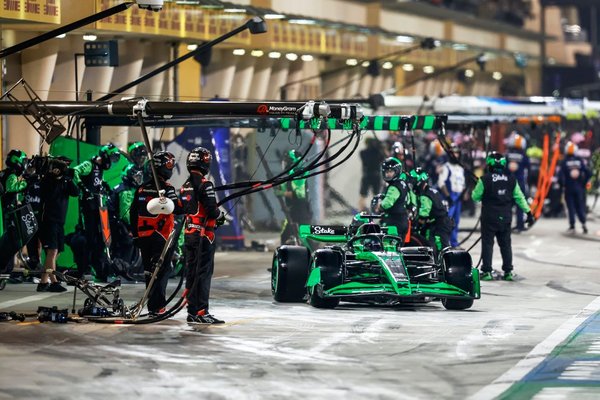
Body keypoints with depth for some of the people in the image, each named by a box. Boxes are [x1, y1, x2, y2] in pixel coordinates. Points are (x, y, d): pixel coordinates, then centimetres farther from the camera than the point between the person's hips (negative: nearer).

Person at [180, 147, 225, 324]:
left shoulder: (185, 186, 11)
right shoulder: (205, 184, -14)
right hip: (204, 234, -8)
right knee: (204, 272, -6)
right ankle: (202, 312, -10)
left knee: (191, 272, 10)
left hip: (189, 234, 8)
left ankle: (192, 311, 14)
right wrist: (218, 213, 3)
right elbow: (212, 211, -20)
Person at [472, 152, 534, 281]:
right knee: (506, 244, 11)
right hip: (505, 217, 3)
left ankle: (487, 271, 0)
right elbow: (519, 197, 4)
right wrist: (528, 212, 9)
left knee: (487, 243, 2)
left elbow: (475, 197, -3)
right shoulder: (511, 179, 0)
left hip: (489, 217, -3)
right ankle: (508, 271, 12)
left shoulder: (485, 179, -11)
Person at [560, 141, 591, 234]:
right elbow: (588, 173, -3)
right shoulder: (580, 161, 0)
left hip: (569, 188, -2)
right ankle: (583, 222, -3)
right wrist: (584, 183, 8)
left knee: (571, 207, 2)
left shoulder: (564, 162, -9)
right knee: (580, 206, 12)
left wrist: (563, 184, 0)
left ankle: (572, 227, 0)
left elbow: (561, 175, -16)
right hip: (579, 188, 2)